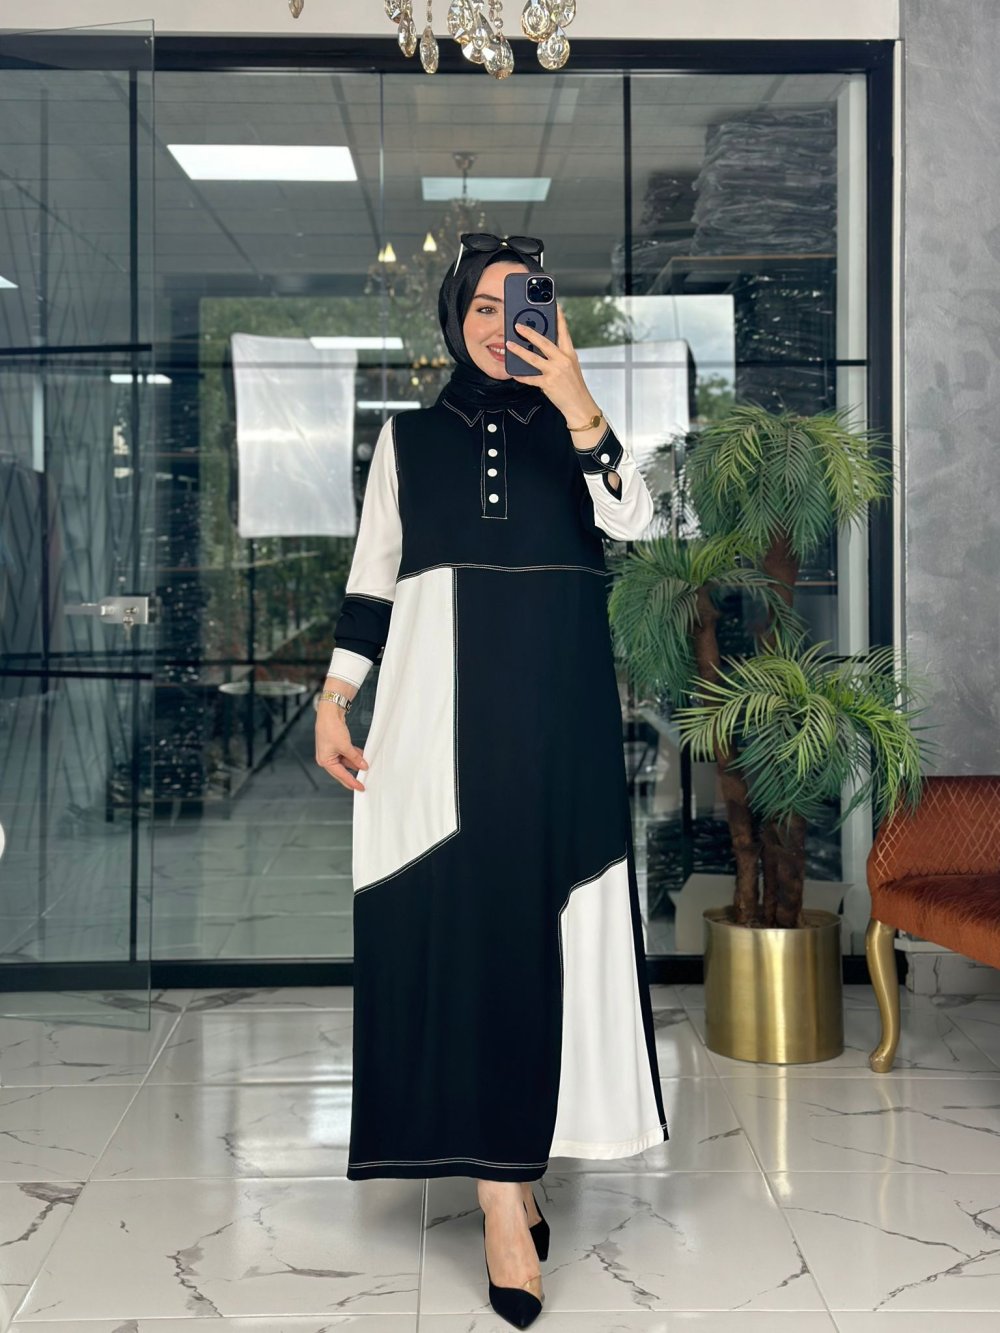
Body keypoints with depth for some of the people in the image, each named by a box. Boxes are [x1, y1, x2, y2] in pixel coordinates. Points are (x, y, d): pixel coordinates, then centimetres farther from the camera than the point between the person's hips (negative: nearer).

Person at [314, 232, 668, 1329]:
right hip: (442, 705, -1)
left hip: (558, 708, 1)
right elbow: (371, 578, 11)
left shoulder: (573, 432, 11)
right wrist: (333, 701, 4)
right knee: (464, 923, -7)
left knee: (542, 925, 1)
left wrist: (577, 404, -20)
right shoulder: (408, 437, 12)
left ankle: (517, 1156, 15)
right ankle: (503, 1195, -6)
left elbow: (630, 518, -8)